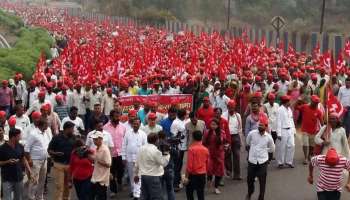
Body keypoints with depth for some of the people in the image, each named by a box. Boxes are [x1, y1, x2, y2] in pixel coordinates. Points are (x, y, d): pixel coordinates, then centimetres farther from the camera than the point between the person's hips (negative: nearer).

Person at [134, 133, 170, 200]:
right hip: (154, 177, -7)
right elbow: (163, 163, -12)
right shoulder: (155, 151, -18)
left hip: (143, 176, 7)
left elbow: (137, 164, 10)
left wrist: (136, 174, 20)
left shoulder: (141, 149, 5)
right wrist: (167, 154, 1)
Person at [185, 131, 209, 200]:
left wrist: (187, 176, -6)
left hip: (193, 174, -4)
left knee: (189, 191, 13)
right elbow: (207, 163, 10)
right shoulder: (206, 149, 1)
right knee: (201, 193, 10)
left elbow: (189, 164, -14)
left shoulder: (191, 149, -14)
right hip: (202, 174, 4)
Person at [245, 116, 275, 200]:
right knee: (249, 179, 14)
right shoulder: (252, 133, -8)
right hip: (252, 160, 1)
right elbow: (248, 143, 14)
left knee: (262, 181, 4)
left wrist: (263, 150, 2)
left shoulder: (268, 137, -8)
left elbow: (272, 149, 9)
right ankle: (249, 193, 43)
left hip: (263, 161, -1)